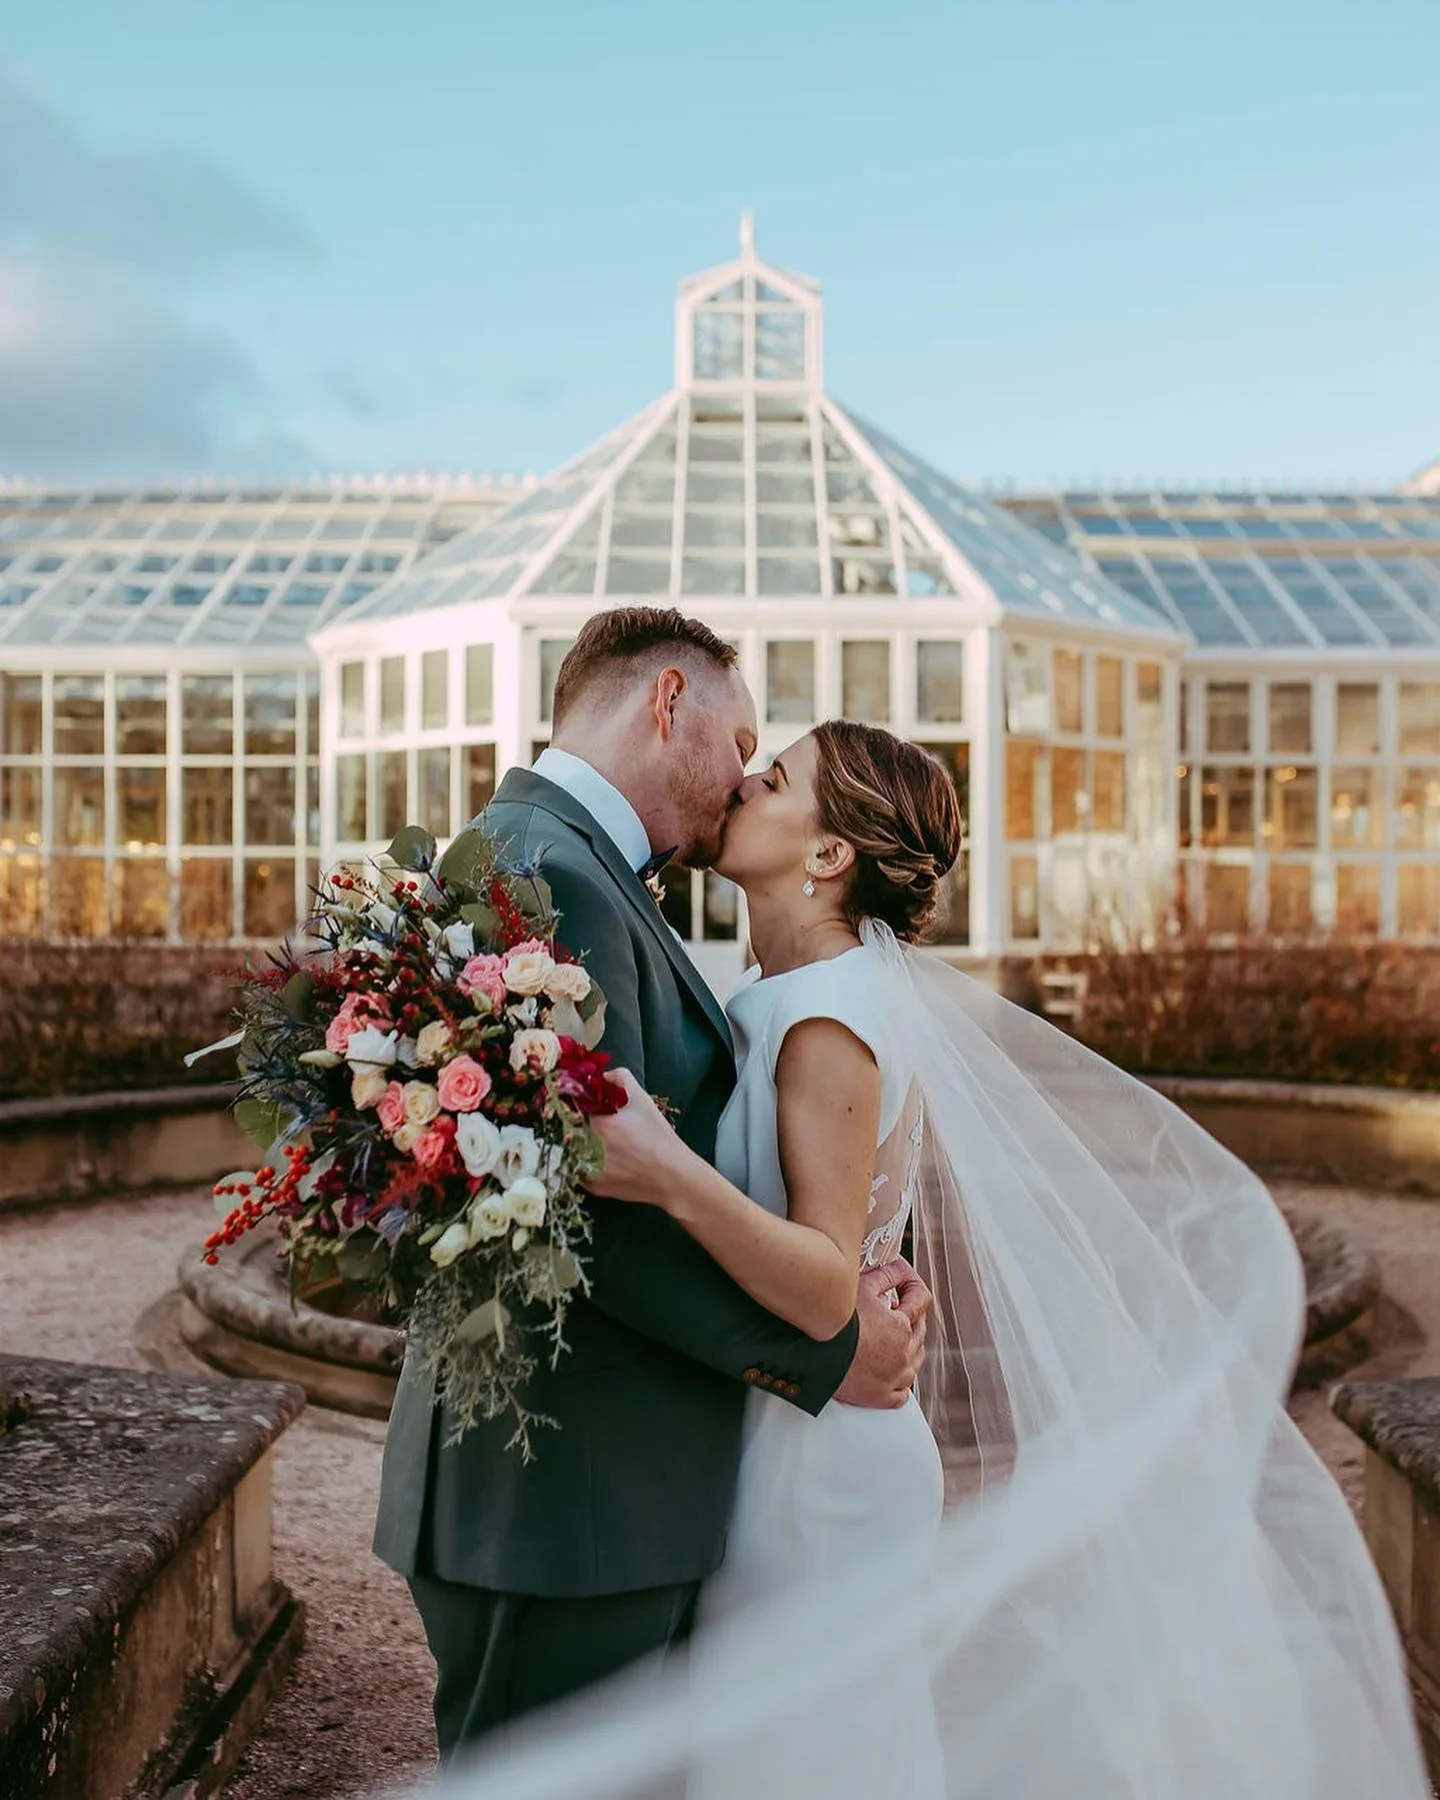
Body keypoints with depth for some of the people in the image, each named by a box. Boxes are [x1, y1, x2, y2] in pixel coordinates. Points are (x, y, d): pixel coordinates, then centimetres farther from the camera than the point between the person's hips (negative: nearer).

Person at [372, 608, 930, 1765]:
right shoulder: (551, 871, -18)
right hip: (562, 1501, -10)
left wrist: (850, 1282, -1)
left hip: (614, 1489, 10)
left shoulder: (576, 863, 15)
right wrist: (821, 1355, -12)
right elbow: (600, 1210, -24)